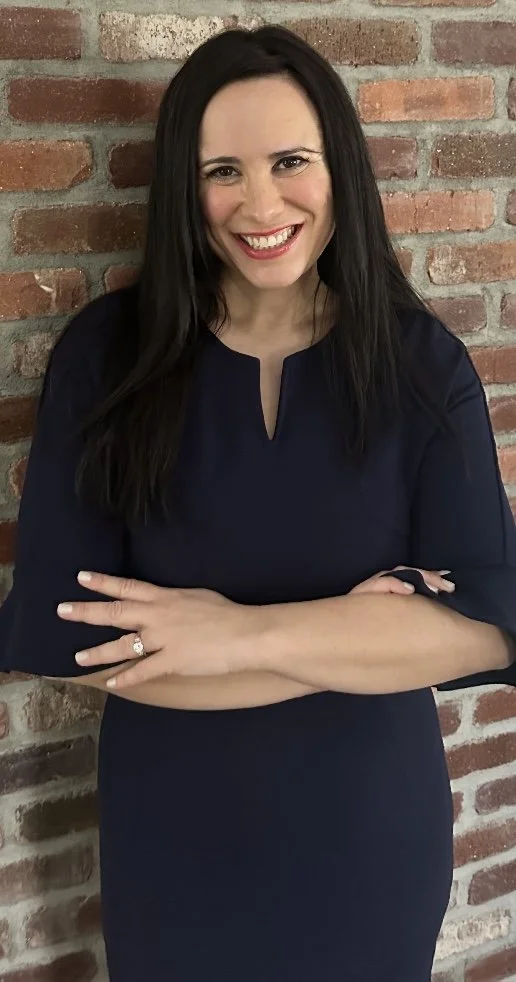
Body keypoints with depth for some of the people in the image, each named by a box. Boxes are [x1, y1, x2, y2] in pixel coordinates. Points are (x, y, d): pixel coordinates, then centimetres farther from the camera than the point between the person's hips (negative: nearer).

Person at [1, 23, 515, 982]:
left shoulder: (421, 361, -9)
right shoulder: (107, 354, -11)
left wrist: (245, 633, -23)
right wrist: (358, 641, -17)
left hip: (372, 831, 1)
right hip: (174, 834, 0)